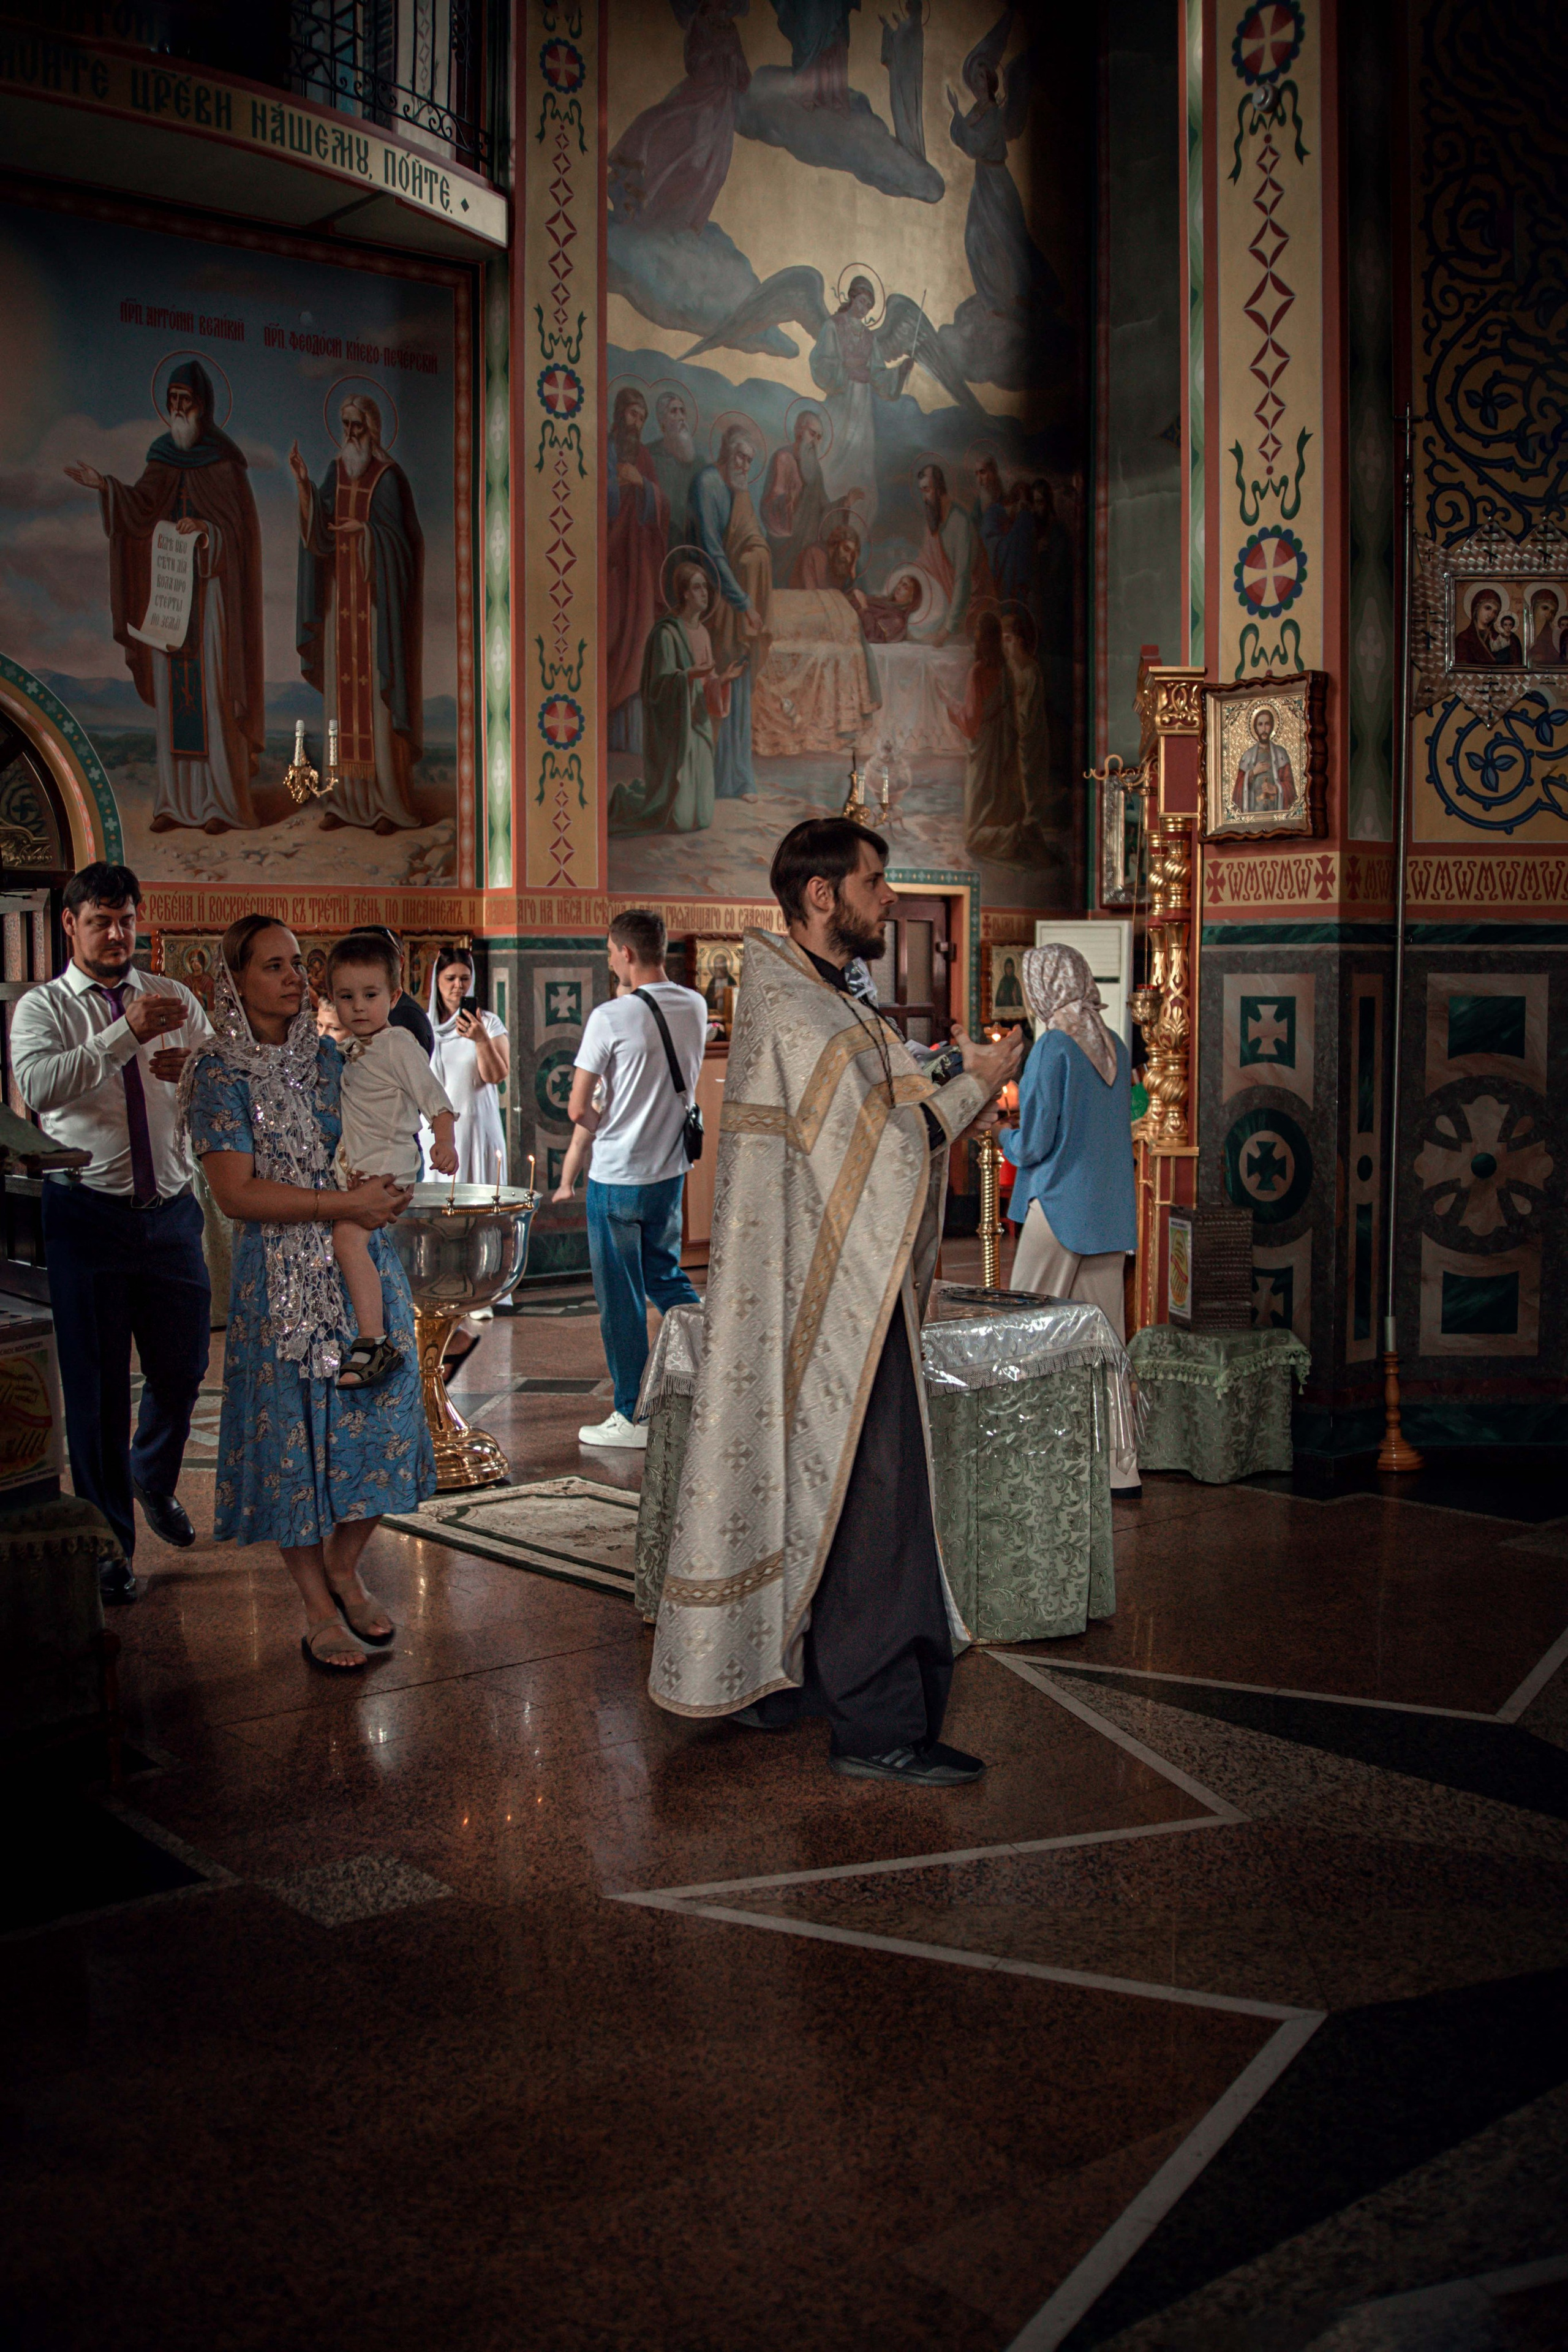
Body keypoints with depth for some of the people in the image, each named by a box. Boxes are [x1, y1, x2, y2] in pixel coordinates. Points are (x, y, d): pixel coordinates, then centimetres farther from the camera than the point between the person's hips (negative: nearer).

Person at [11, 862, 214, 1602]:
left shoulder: (175, 999, 11)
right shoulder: (42, 1007, 0)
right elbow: (39, 1086, -20)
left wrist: (195, 1069, -17)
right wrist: (126, 1034, -30)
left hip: (172, 1211, 3)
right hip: (87, 1213, -3)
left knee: (181, 1369, 12)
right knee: (95, 1387, 4)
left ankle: (154, 1480, 43)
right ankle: (109, 1540, 18)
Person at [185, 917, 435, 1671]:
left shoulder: (334, 1058, 8)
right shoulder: (219, 1076, -5)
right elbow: (236, 1193, -14)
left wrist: (390, 1192, -4)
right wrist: (344, 1204, -18)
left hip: (364, 1267, 4)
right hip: (279, 1280, -4)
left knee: (374, 1425, 5)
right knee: (293, 1436, 1)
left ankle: (344, 1570, 26)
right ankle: (318, 1610, 13)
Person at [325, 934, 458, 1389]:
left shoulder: (397, 1045, -7)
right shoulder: (348, 1050, 18)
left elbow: (434, 1096, -13)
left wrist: (445, 1142, -26)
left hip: (387, 1165, -10)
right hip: (353, 1167, 10)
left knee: (347, 1235, -28)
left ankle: (374, 1343, -34)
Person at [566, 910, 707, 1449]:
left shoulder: (611, 1018, -17)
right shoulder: (695, 1008, 1)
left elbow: (577, 1109, -14)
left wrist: (606, 1128, 7)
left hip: (618, 1177, -6)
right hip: (671, 1170, 6)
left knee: (622, 1298, 4)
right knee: (665, 1276, 23)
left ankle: (632, 1418, 13)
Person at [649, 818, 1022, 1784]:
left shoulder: (818, 1000, 16)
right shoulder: (795, 1012, -17)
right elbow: (877, 1146, -18)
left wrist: (952, 1098, 7)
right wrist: (974, 1087, -8)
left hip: (827, 1295, 11)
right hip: (832, 1301, -11)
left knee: (799, 1489, 16)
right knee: (865, 1497, -6)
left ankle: (760, 1677, 26)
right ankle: (878, 1724, 1)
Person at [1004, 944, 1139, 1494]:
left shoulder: (1053, 1047, -12)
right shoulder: (1114, 1046, 10)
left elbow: (1034, 1143, -13)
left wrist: (1006, 1138, 8)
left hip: (1059, 1210, -7)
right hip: (1111, 1215, 7)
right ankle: (1120, 1470, 12)